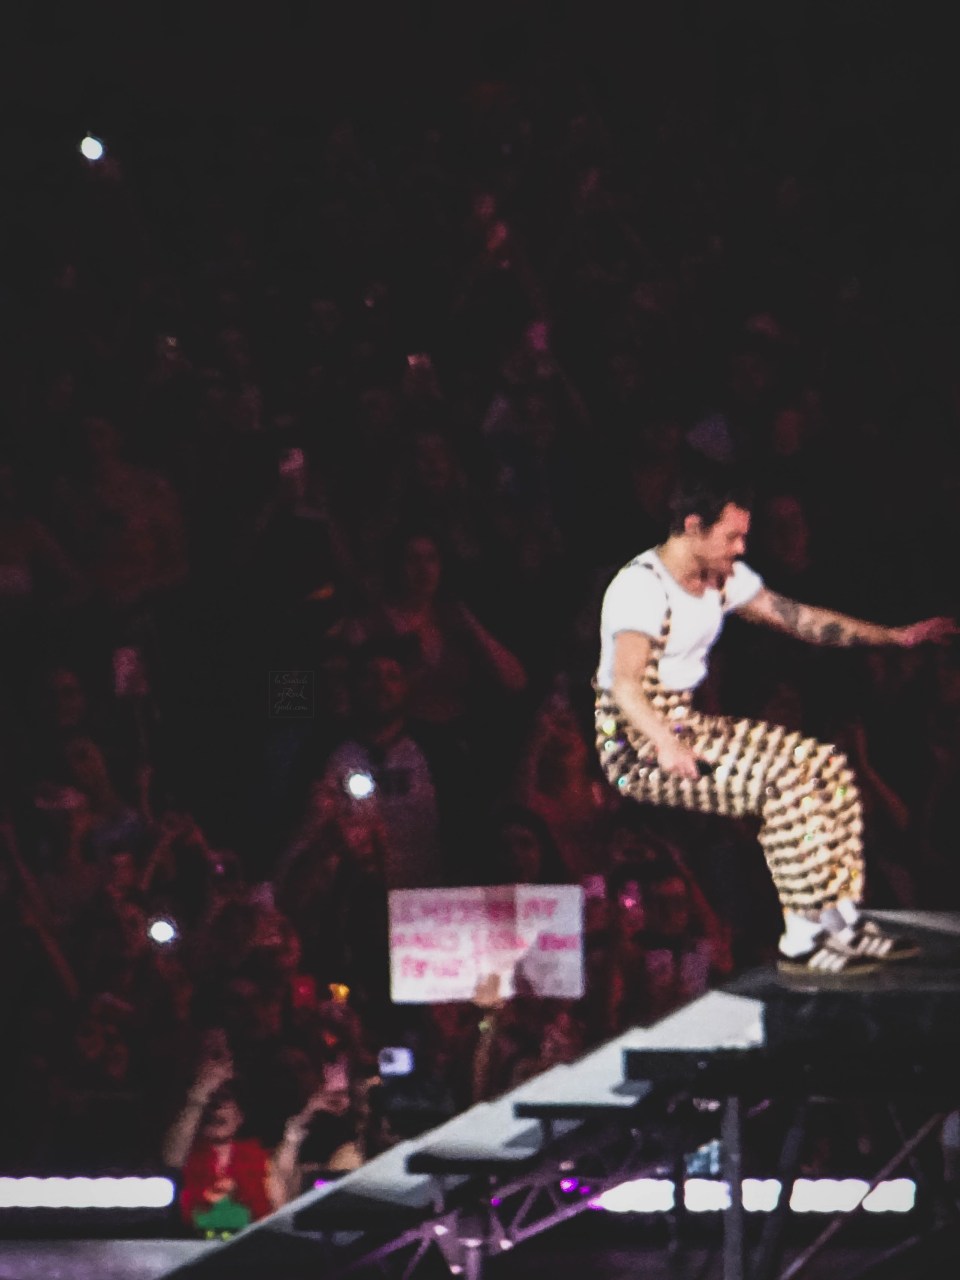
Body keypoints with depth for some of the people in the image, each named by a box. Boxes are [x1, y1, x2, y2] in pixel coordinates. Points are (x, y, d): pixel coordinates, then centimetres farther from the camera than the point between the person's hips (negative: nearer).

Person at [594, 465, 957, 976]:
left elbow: (797, 618, 13)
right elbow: (626, 685, -33)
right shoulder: (642, 587, -21)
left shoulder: (724, 578, 6)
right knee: (786, 779, -27)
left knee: (828, 766, -6)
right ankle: (802, 942, -25)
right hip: (635, 743, -9)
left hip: (690, 725, 9)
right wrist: (666, 744, -53)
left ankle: (844, 920, -6)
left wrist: (898, 637, 9)